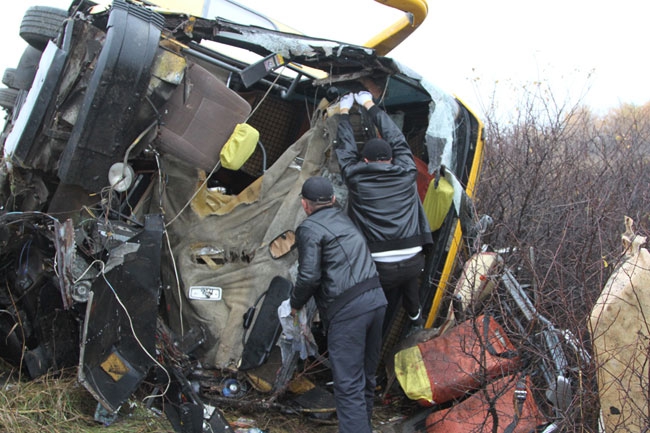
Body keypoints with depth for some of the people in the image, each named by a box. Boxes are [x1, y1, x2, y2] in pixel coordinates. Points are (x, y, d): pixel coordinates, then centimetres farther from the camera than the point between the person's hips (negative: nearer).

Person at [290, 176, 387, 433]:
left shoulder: (309, 229, -5)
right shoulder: (345, 219, 19)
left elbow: (309, 276, -13)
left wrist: (295, 304, 5)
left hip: (347, 310, -8)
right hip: (376, 300, 8)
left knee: (349, 385, -5)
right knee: (367, 376, 20)